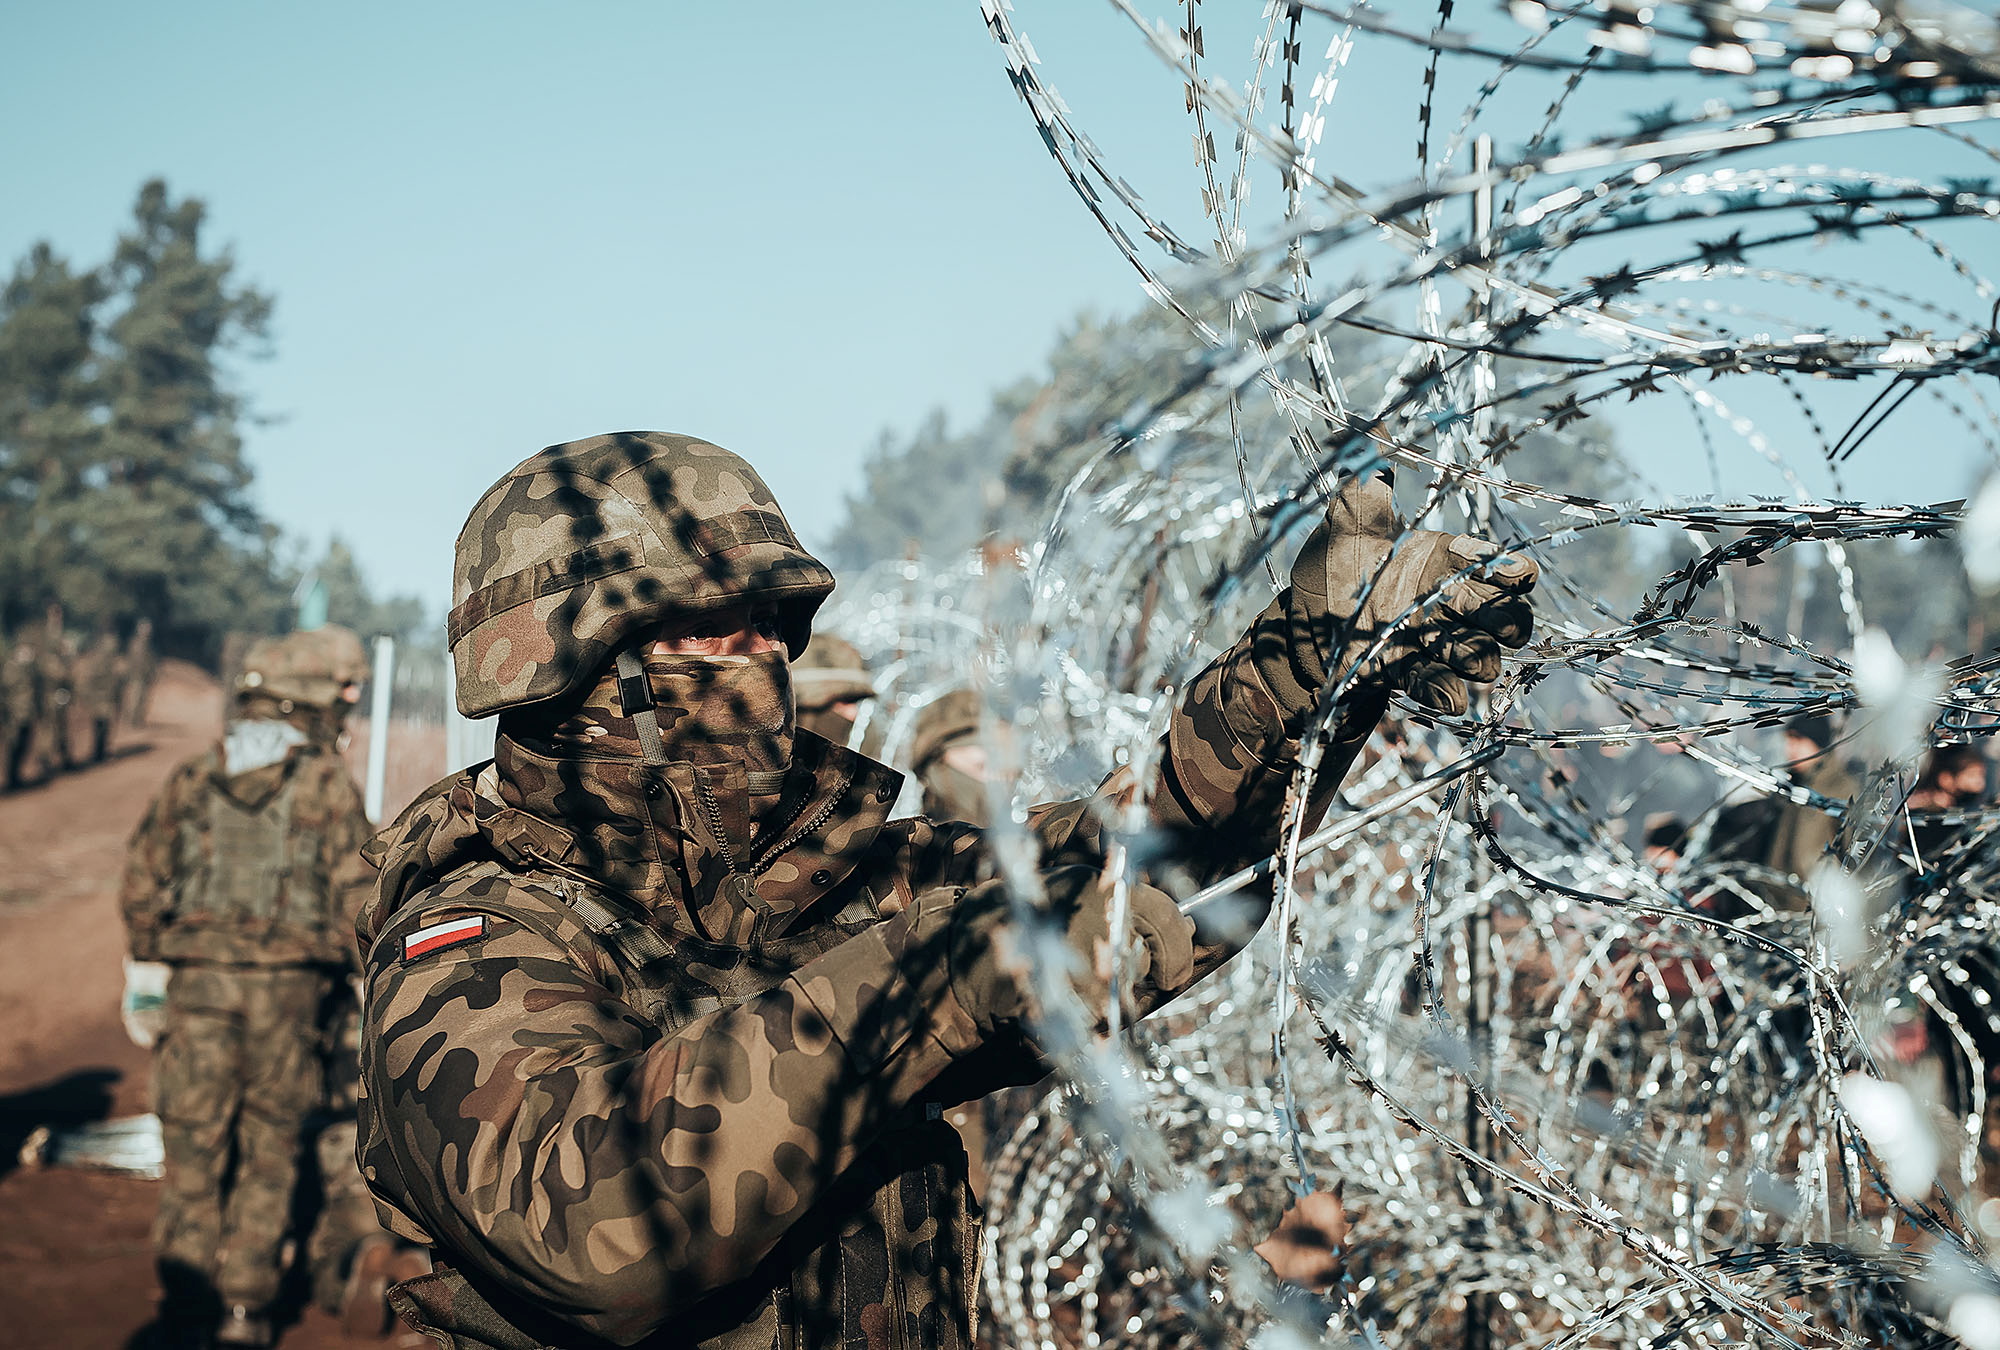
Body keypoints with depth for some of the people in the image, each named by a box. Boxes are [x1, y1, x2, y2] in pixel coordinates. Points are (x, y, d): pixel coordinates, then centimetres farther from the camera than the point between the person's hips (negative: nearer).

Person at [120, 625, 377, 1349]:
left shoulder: (190, 779, 7)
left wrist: (144, 974, 17)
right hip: (286, 987, -2)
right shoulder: (329, 784, -3)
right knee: (268, 1151, 10)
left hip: (198, 983, 2)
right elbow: (354, 892, -7)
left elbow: (143, 882, 8)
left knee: (192, 1148, 8)